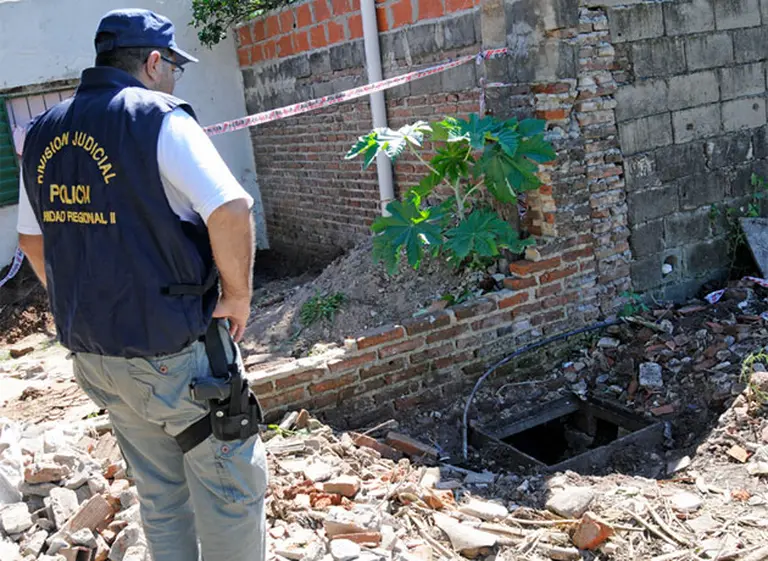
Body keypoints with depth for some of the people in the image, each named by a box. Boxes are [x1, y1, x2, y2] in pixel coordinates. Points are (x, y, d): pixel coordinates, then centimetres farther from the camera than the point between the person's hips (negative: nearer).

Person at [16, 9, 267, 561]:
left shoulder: (43, 134, 8)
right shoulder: (158, 117, -14)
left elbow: (32, 238, 17)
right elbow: (231, 210, -26)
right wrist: (237, 297, -12)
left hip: (93, 354, 7)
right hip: (176, 355, -7)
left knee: (159, 494, 21)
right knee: (230, 493, 8)